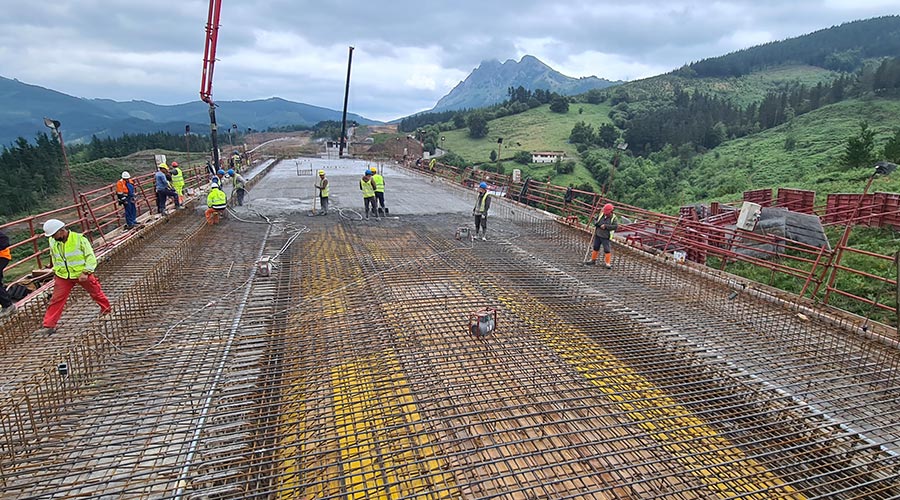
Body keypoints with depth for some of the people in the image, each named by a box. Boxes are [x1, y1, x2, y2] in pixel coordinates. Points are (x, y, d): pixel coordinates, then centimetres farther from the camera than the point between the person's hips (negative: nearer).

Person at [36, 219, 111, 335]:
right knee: (56, 300, -1)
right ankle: (49, 326, 3)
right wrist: (55, 271, 14)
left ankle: (106, 308, 39)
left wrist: (85, 272, -21)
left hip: (82, 274, -3)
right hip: (62, 276, 4)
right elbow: (54, 257, 20)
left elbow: (91, 257, -14)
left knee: (95, 292, 14)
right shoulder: (53, 242, -1)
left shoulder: (79, 239, -17)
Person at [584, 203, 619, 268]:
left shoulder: (614, 218, -9)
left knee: (607, 250, -5)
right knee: (595, 248, 15)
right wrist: (596, 223, -7)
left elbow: (616, 226, -21)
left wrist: (606, 226, -24)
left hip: (605, 237, -5)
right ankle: (593, 260, 29)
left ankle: (608, 263, 4)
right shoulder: (601, 215, 3)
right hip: (597, 235, 5)